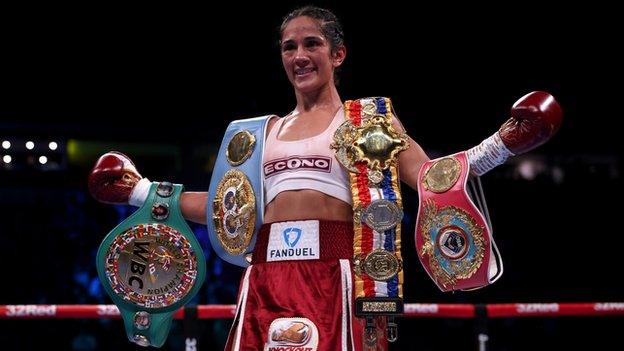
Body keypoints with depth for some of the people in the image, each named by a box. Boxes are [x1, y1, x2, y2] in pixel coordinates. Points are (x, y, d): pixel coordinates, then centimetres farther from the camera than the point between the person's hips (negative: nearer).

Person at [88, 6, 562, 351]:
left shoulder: (369, 117, 11)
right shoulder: (268, 131, 21)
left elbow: (430, 178, 1)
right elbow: (225, 205, 21)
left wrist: (502, 144, -10)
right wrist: (139, 191, 22)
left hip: (334, 276, -3)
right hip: (268, 279, 4)